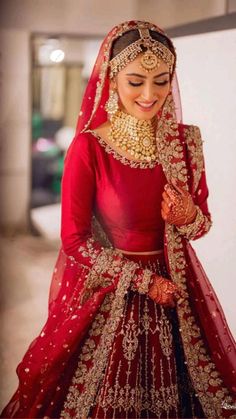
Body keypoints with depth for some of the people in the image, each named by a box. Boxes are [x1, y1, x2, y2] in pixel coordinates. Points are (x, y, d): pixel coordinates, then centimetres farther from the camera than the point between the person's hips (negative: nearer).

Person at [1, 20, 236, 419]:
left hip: (177, 289, 3)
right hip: (108, 292, -3)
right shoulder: (88, 148, -14)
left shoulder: (186, 140, -3)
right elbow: (74, 241, -10)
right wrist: (144, 281, -11)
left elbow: (202, 222, 7)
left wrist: (189, 217, -17)